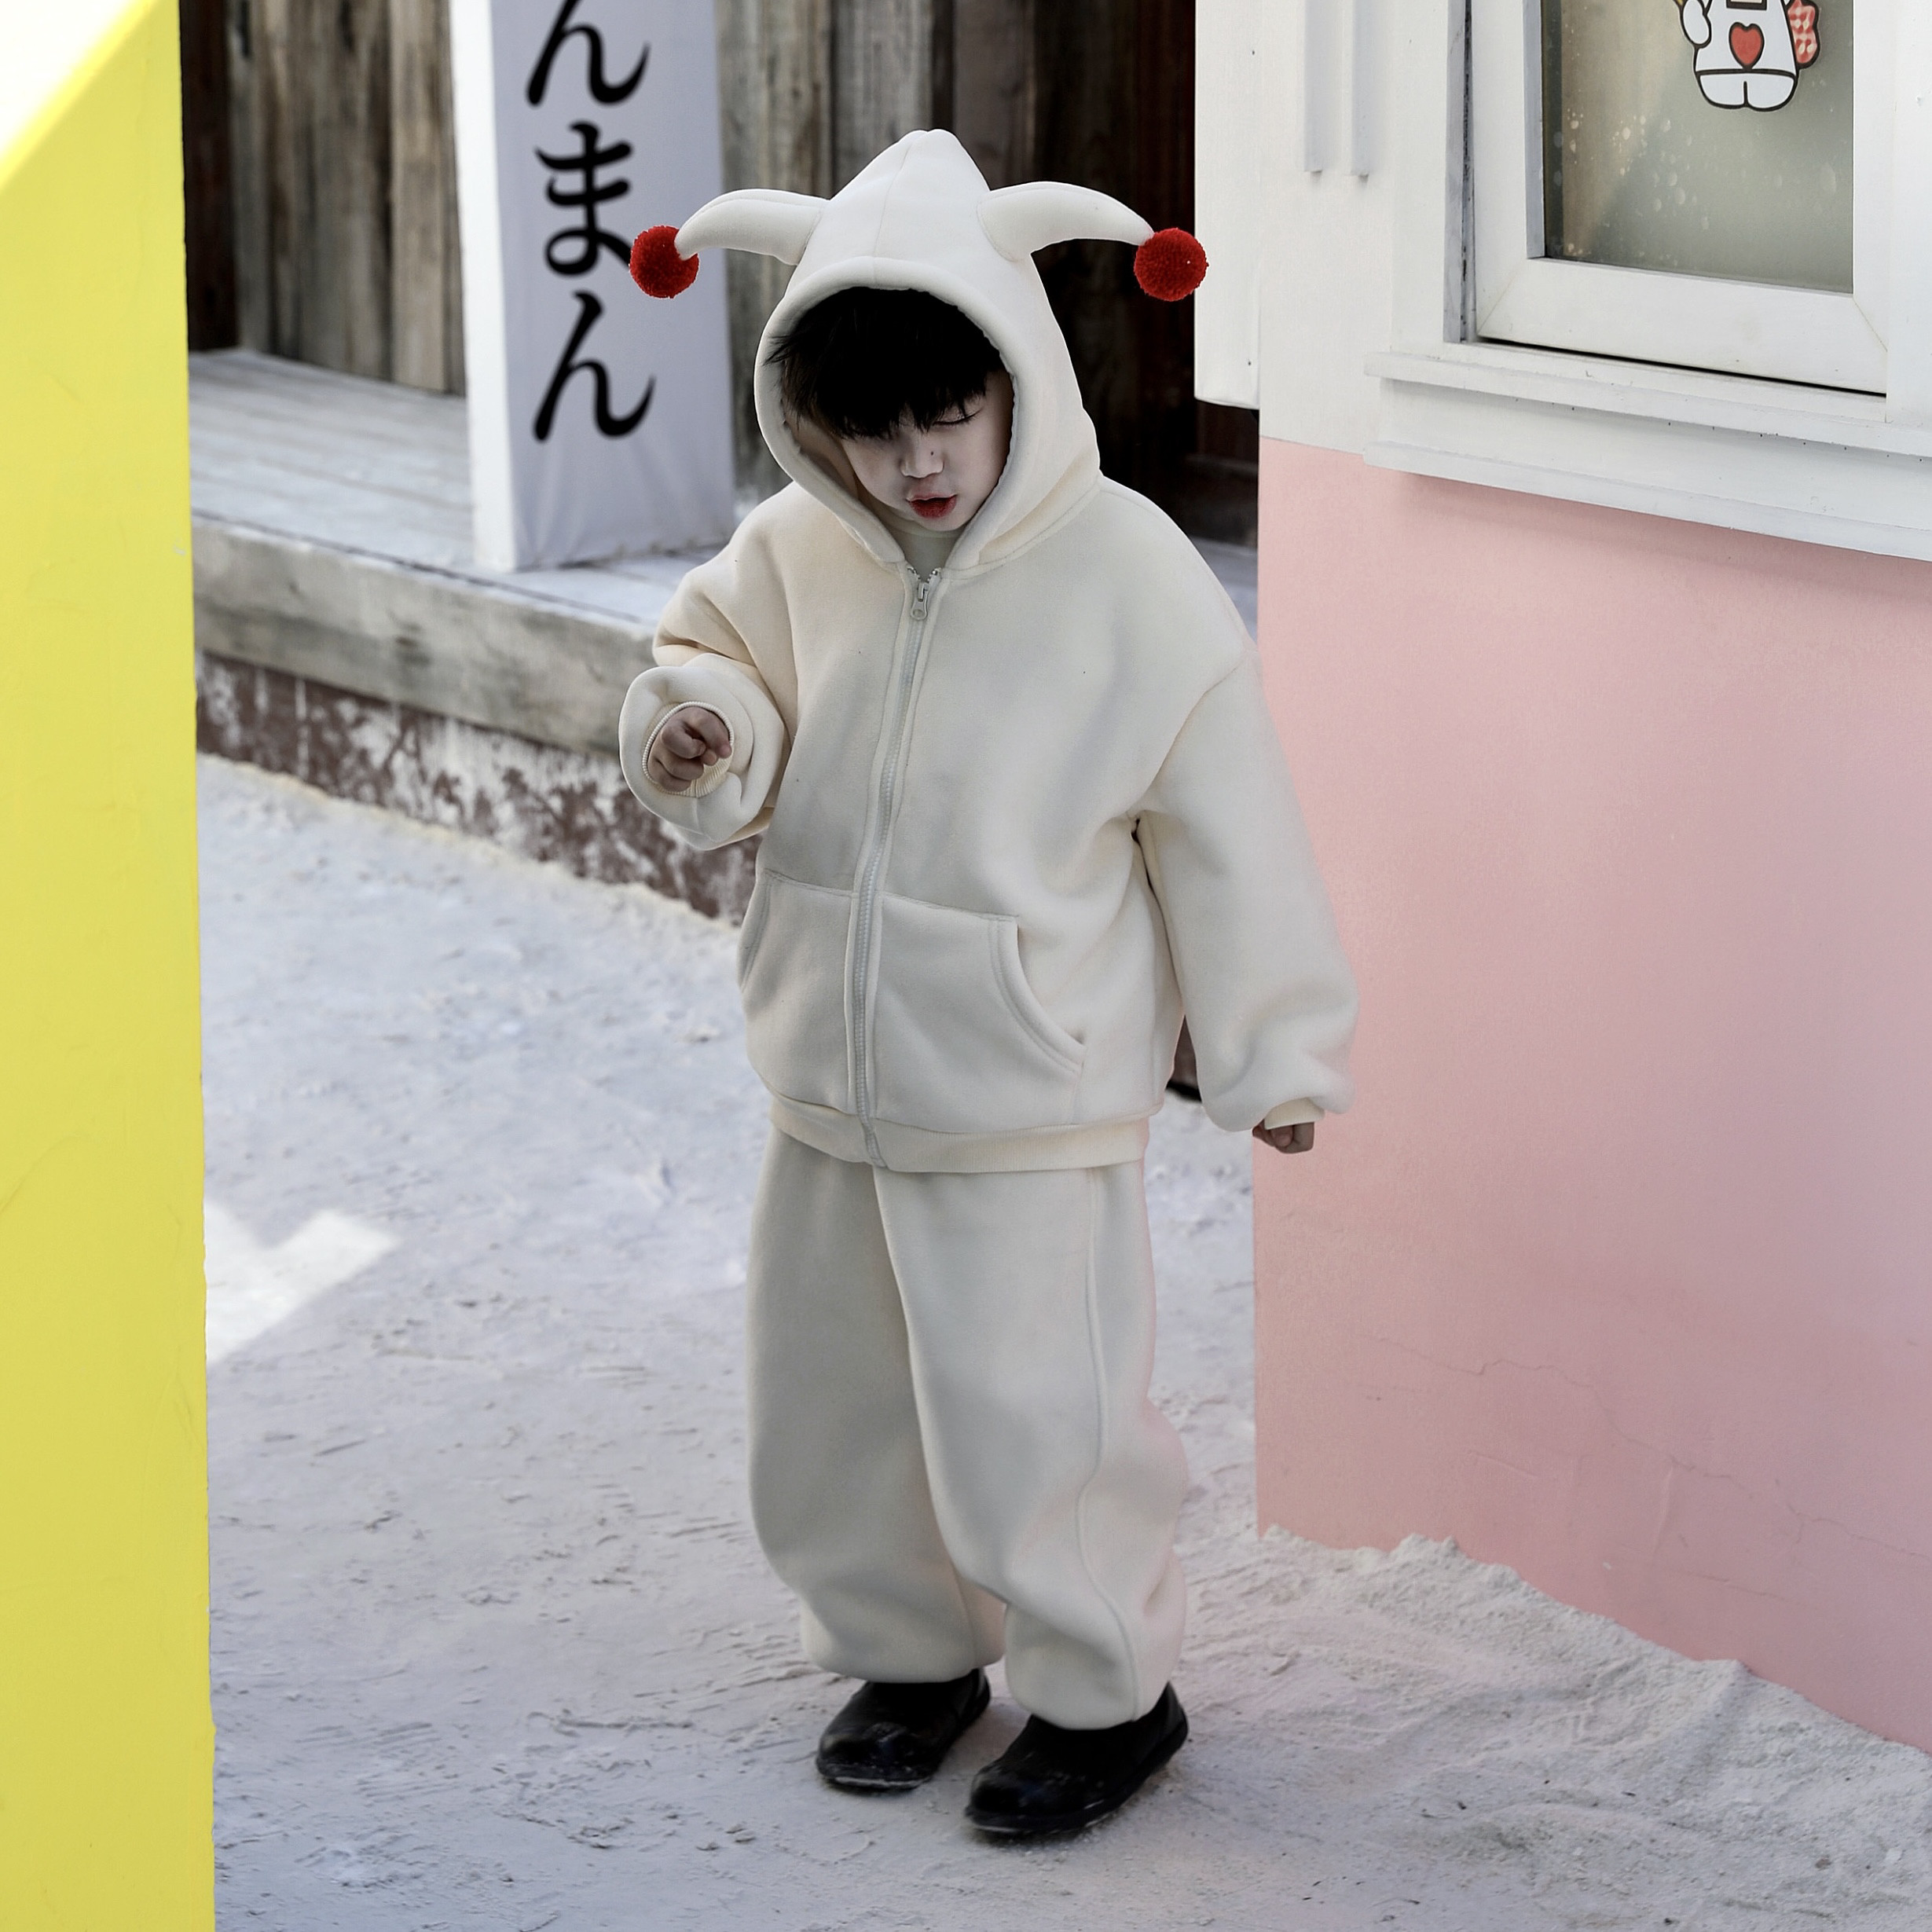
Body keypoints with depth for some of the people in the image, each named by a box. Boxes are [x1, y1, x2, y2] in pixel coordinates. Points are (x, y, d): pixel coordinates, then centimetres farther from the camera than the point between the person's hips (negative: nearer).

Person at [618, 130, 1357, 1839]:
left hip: (1031, 1115, -5)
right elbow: (727, 661, 15)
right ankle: (909, 1653, 39)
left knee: (1032, 1415, 3)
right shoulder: (797, 551, -4)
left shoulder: (1128, 578, -16)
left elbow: (1230, 834, -9)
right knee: (834, 1403, 17)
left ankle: (1108, 1694, 25)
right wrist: (695, 730, -10)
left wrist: (1273, 1052, -3)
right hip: (832, 1094, 5)